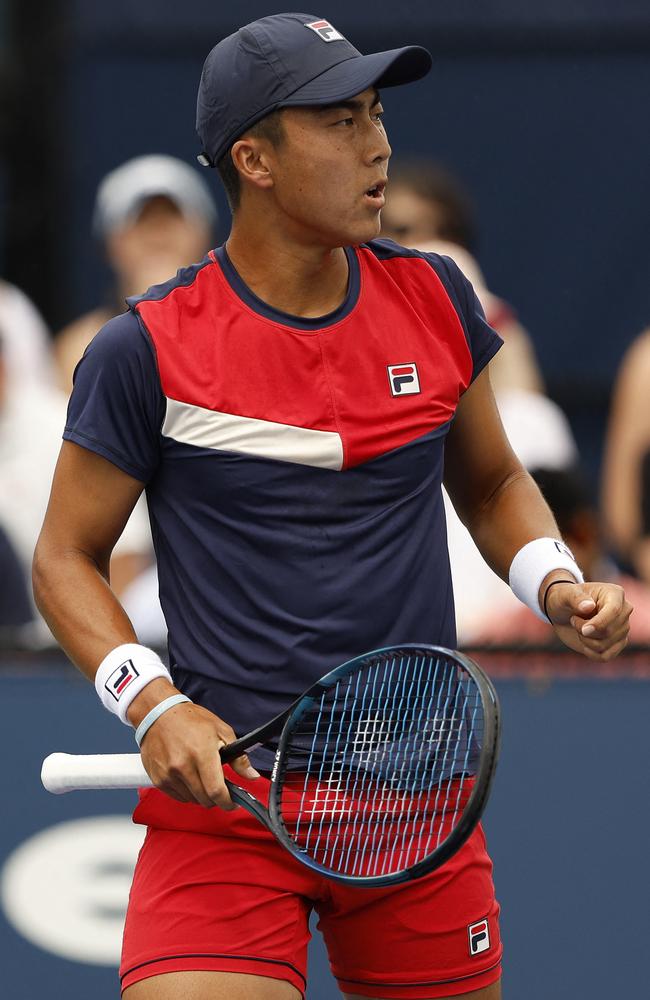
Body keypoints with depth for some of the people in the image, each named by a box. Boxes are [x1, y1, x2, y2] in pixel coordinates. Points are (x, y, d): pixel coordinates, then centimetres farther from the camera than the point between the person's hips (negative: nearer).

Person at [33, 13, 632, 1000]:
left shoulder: (434, 298, 5)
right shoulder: (145, 352, -7)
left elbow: (493, 482, 20)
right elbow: (67, 557, 1)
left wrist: (555, 583, 0)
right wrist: (153, 704, -14)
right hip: (223, 797, -4)